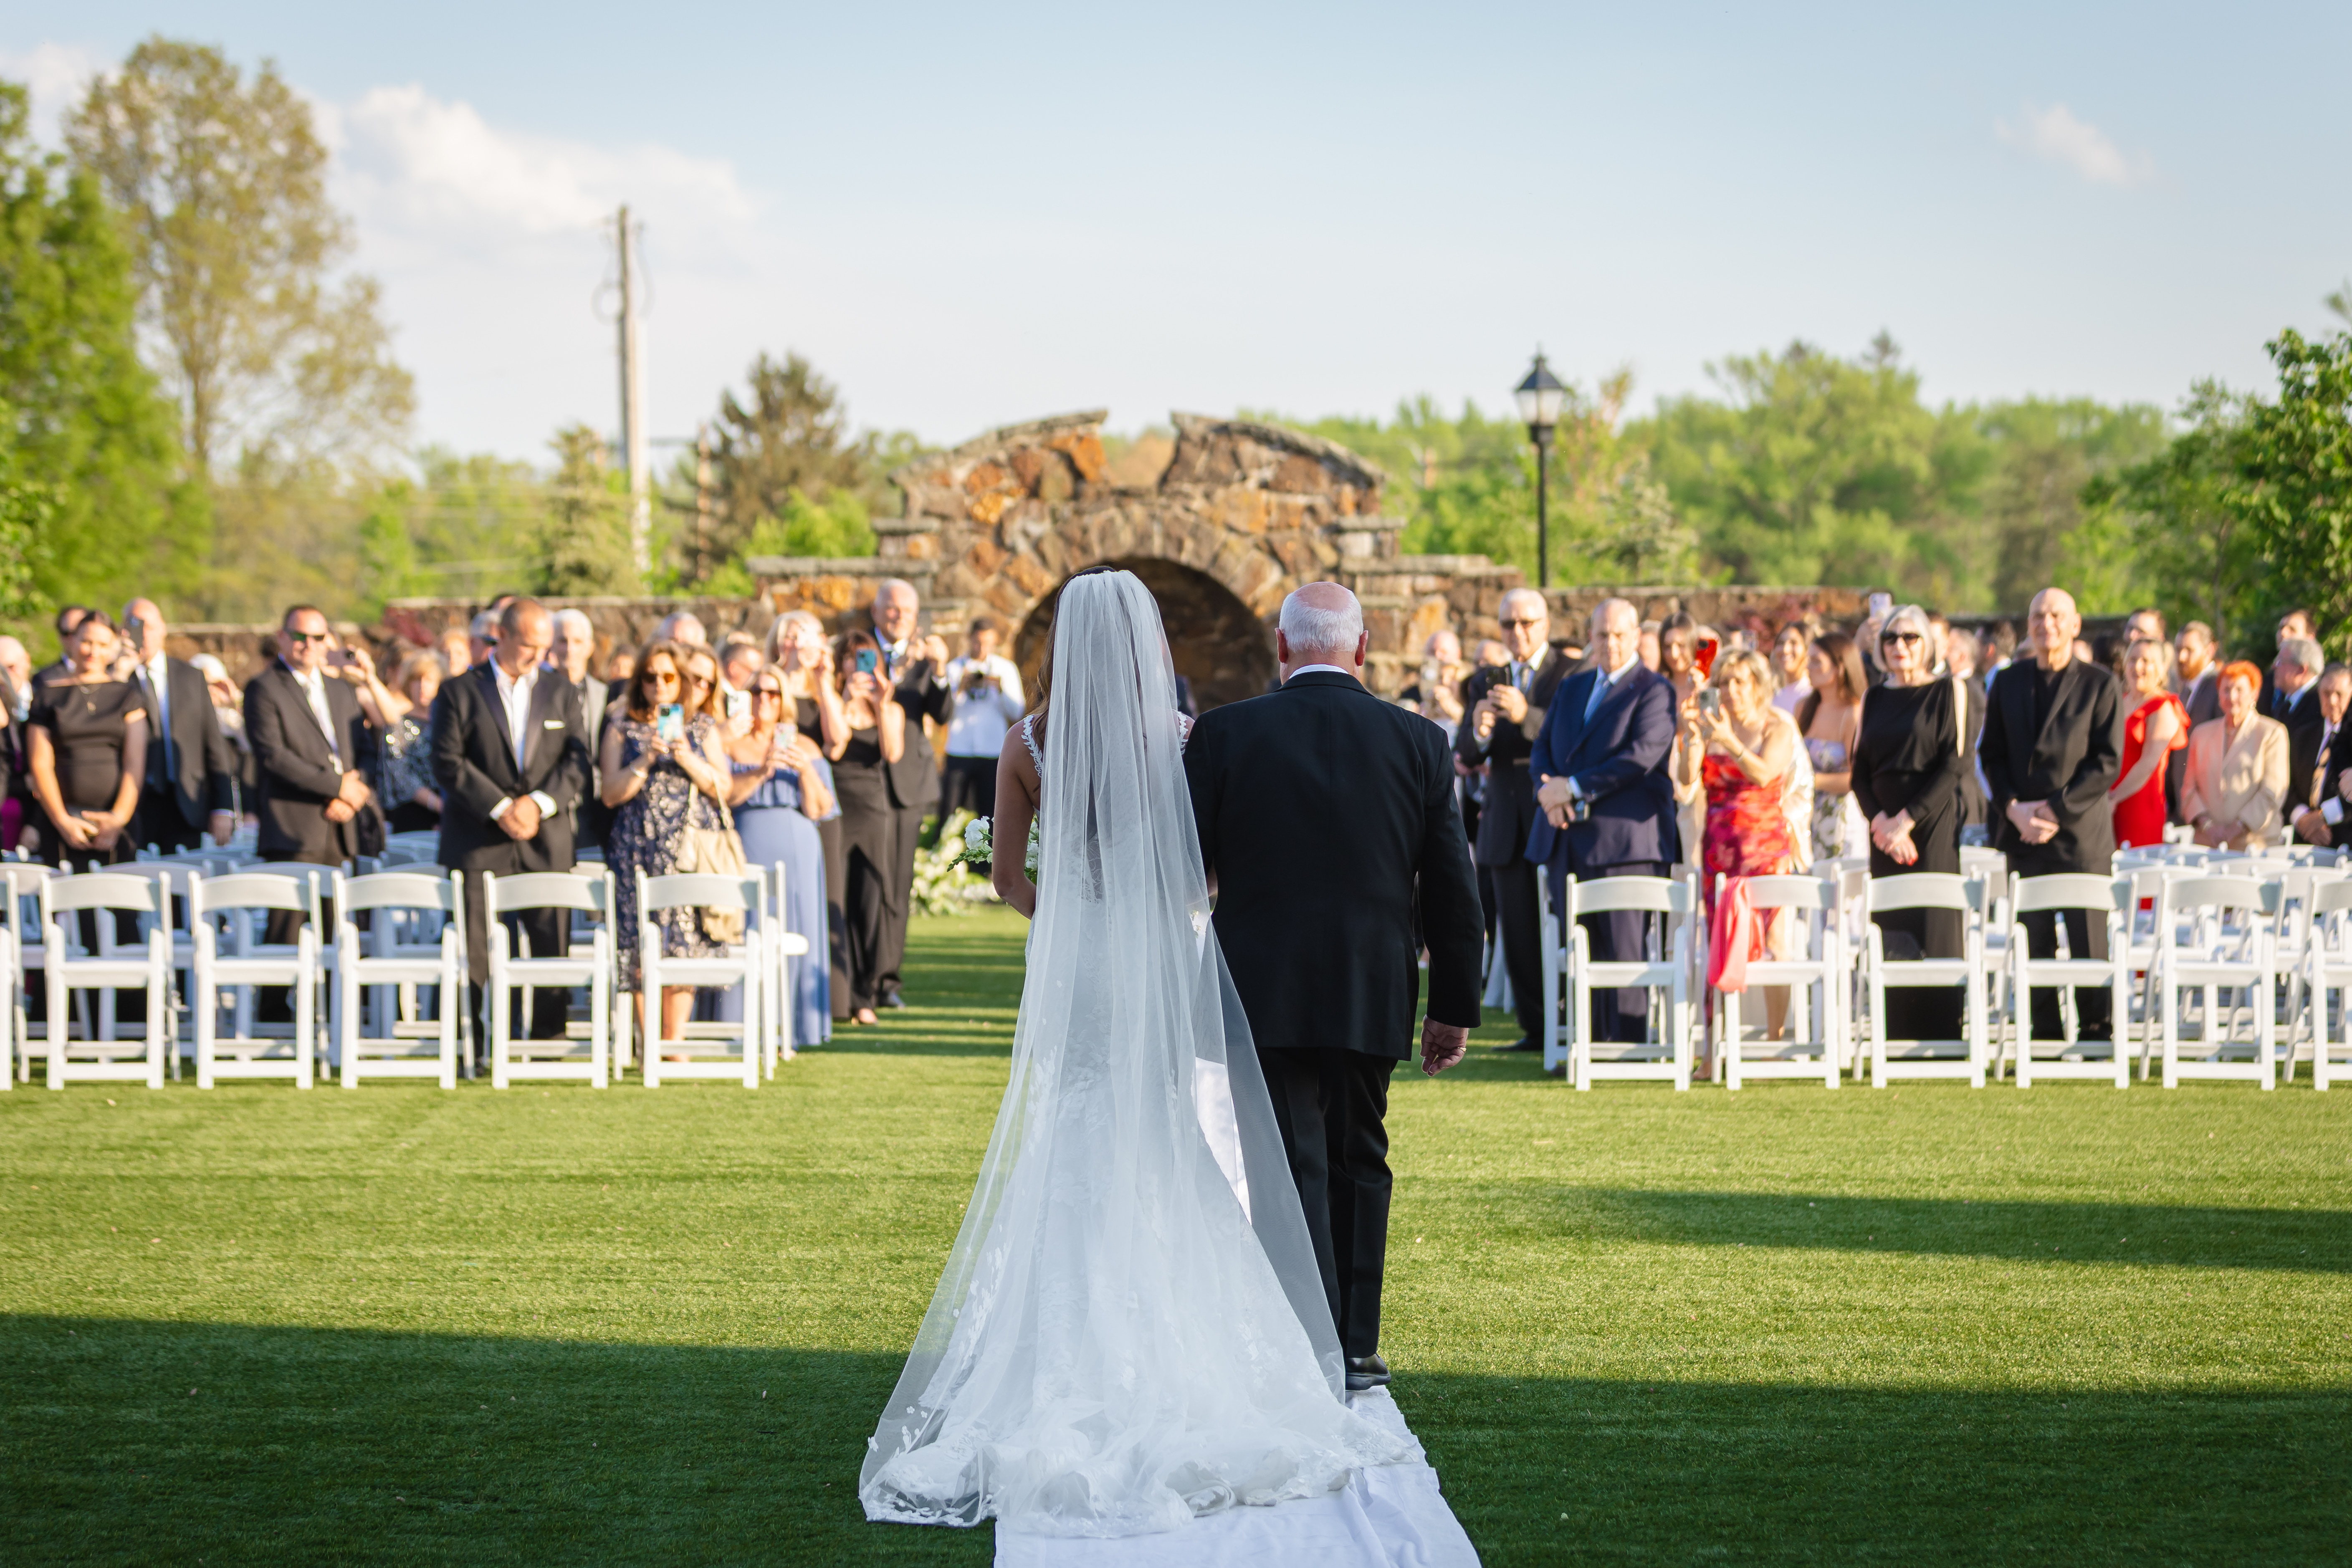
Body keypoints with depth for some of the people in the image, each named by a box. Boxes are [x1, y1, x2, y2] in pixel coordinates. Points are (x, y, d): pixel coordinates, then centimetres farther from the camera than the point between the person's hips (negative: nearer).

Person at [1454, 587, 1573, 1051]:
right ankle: (1535, 1029, 10)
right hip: (1507, 825, 5)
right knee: (1518, 932, 4)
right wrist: (1479, 732, -18)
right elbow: (1465, 755, 5)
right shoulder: (1486, 682, 13)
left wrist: (1528, 717, -27)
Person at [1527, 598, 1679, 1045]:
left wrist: (1574, 787, -13)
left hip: (1624, 840, -7)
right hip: (1568, 839, 7)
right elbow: (1542, 749, 18)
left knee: (1624, 950, -9)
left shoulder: (1654, 690, -1)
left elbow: (1642, 756, -13)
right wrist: (1547, 787, -5)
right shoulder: (1572, 689, 22)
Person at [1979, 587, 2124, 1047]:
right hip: (2025, 836, 3)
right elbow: (1991, 755, 10)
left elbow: (2108, 763, -5)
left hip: (2082, 835, -3)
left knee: (2089, 947, -3)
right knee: (2035, 944, 4)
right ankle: (2044, 1039, 10)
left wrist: (2057, 810, -13)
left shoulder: (2100, 685, 0)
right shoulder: (2009, 684, 12)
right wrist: (2013, 808, -7)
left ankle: (2096, 1037, 6)